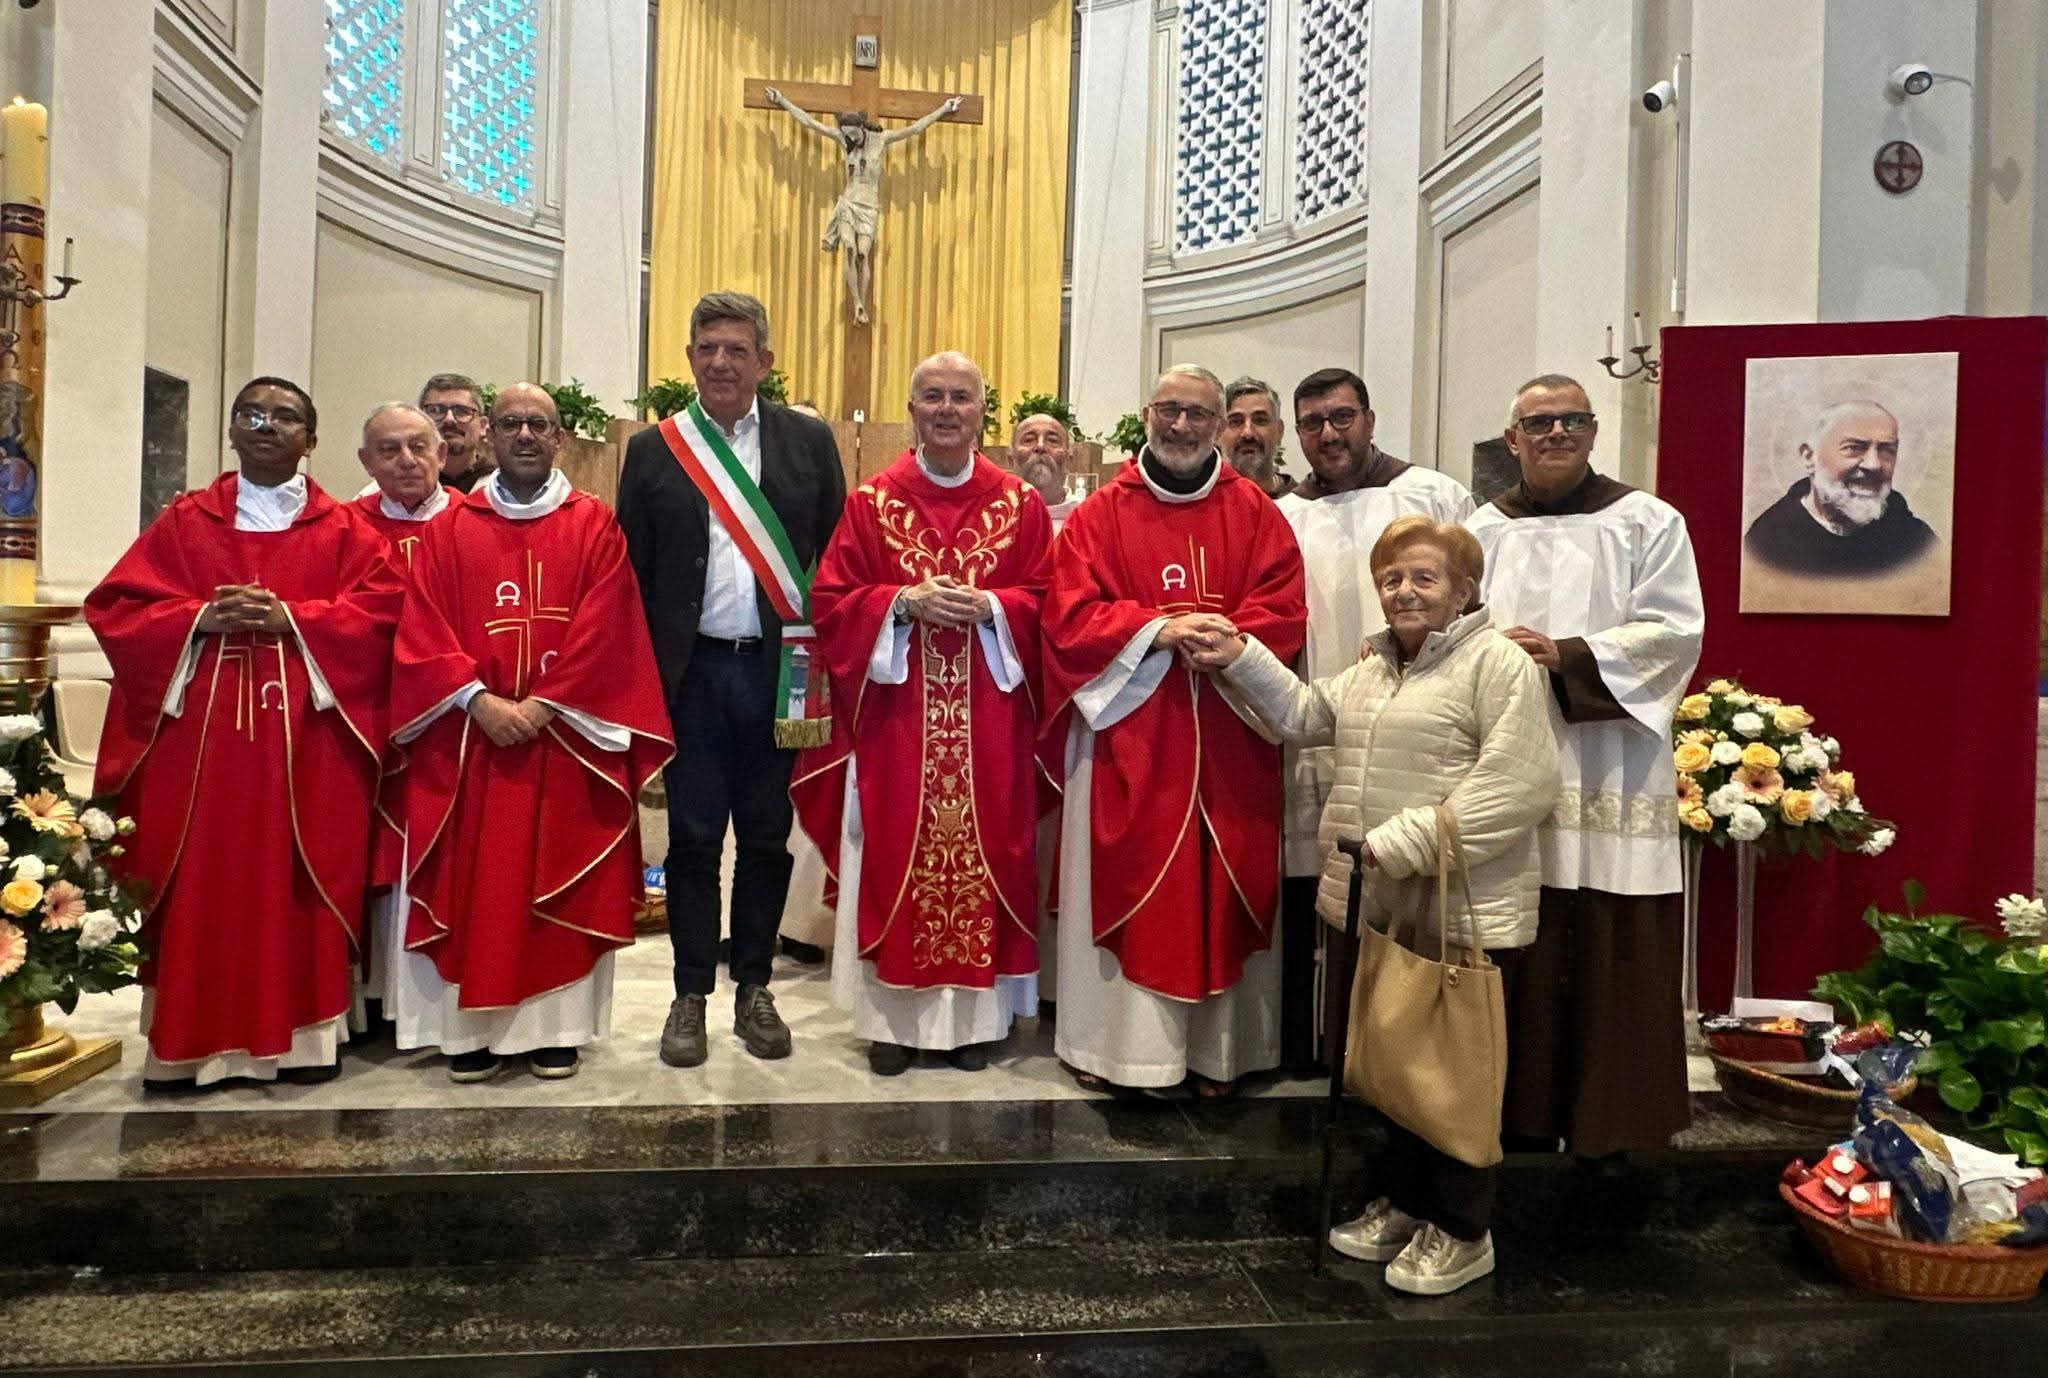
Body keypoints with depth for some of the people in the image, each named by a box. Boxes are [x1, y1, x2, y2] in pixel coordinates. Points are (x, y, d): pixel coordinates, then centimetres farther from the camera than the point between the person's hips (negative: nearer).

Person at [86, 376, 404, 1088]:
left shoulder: (342, 529, 9)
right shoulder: (183, 521, 12)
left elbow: (383, 606, -3)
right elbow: (113, 607, 6)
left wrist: (291, 618, -14)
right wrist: (200, 618, -11)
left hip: (307, 738, -1)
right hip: (199, 732, 1)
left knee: (299, 879, 0)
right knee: (199, 883, 1)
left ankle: (304, 1032, 9)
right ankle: (192, 1039, 10)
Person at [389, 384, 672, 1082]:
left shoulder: (594, 524, 5)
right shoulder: (452, 529, 10)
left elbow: (603, 630, -5)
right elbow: (422, 631, 1)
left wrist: (542, 704, -13)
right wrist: (480, 700, -13)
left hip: (568, 738, -1)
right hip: (469, 737, 1)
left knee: (561, 882, 2)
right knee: (473, 881, 2)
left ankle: (554, 1024, 11)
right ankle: (472, 1024, 11)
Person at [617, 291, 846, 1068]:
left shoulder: (810, 443, 6)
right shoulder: (652, 451, 7)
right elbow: (631, 573, 5)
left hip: (779, 669, 0)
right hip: (692, 673, 0)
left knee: (766, 836, 8)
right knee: (693, 837, 6)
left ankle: (754, 988, 23)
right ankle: (691, 994, 19)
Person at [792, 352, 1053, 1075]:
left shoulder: (1020, 504, 7)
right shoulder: (871, 502, 5)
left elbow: (1045, 602, 4)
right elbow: (831, 601, 2)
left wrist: (988, 605, -14)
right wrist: (906, 601, -14)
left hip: (989, 717, 1)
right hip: (896, 716, 0)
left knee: (983, 847, 4)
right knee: (897, 854, 3)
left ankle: (976, 1013, 17)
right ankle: (895, 1015, 15)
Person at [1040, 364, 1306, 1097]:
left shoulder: (1256, 513, 9)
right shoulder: (1101, 514, 6)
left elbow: (1284, 612, 1)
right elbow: (1070, 615, -4)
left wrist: (1227, 640, -19)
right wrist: (1157, 629, -17)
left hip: (1228, 740, 1)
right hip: (1127, 737, -1)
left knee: (1224, 888, 5)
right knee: (1124, 884, 2)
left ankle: (1219, 1046, 15)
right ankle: (1116, 1040, 12)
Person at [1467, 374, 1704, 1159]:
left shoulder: (1646, 523, 6)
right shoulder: (1483, 530, 14)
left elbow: (1673, 631, -4)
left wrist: (1566, 657, -14)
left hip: (1609, 776, -2)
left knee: (1610, 955, -1)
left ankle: (1608, 1121, 13)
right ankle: (1523, 1113, 16)